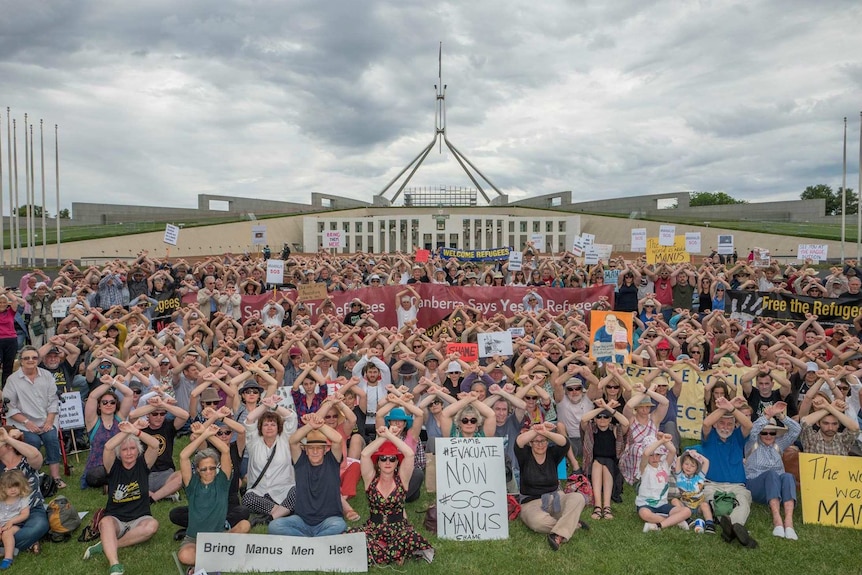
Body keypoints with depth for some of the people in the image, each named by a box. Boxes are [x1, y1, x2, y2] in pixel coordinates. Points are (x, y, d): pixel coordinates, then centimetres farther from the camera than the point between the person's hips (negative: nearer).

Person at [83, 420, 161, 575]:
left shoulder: (143, 465, 1)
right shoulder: (114, 467, 0)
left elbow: (155, 445, -19)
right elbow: (108, 447, -21)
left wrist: (136, 432, -30)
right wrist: (127, 431, -25)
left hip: (139, 518, 0)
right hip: (115, 518, 0)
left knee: (152, 525, -33)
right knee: (105, 522, -36)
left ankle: (107, 546, -24)